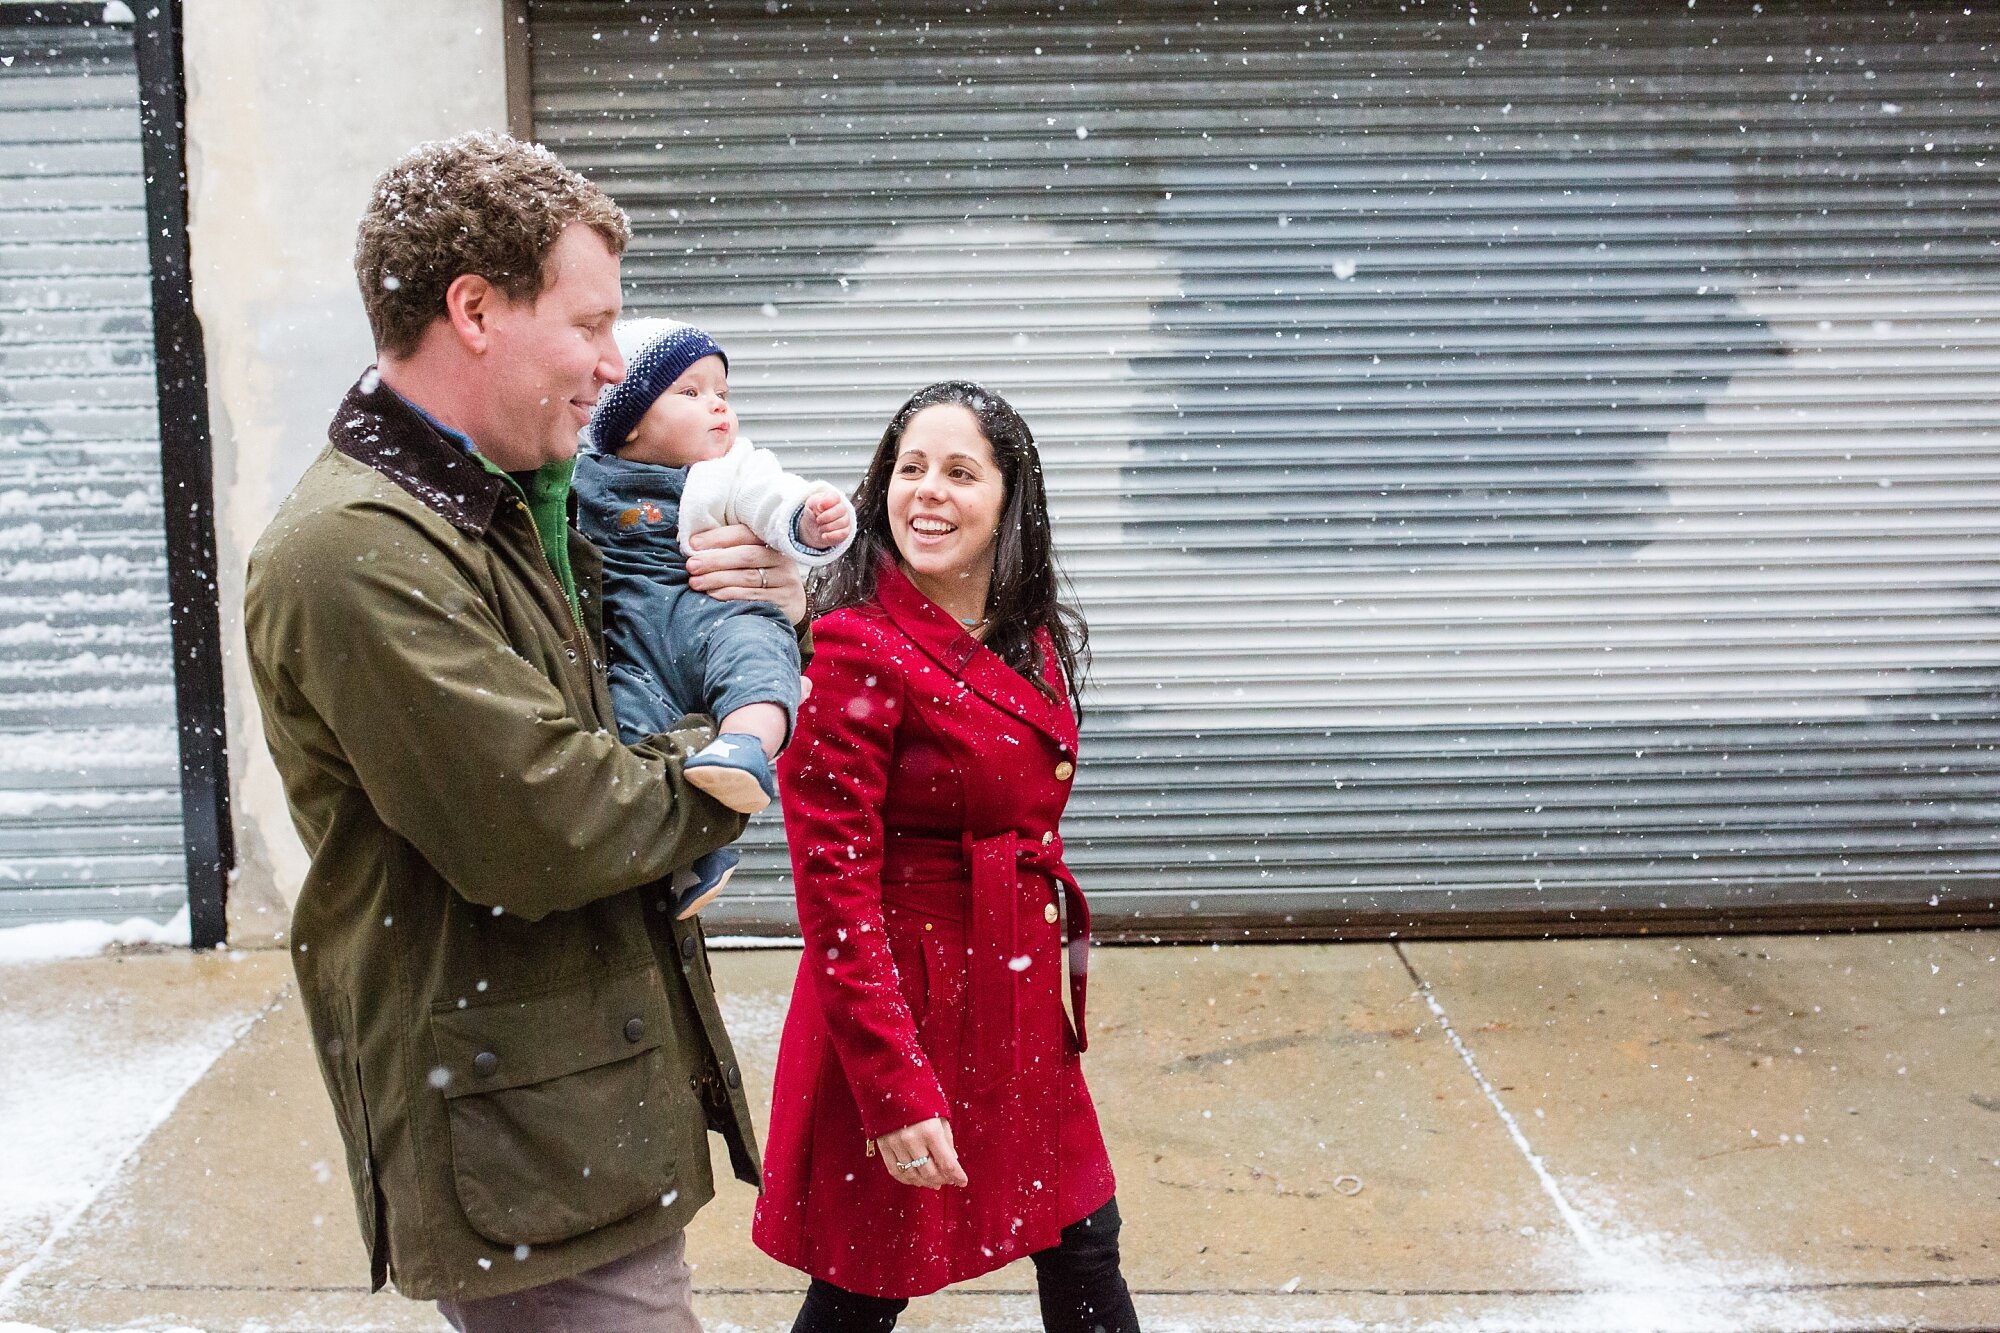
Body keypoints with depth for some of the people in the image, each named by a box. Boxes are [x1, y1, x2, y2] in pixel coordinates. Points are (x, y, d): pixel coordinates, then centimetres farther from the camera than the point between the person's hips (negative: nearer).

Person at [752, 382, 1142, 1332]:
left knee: (1082, 1248, 18)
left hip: (1020, 1000, 7)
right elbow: (834, 883, -20)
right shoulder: (858, 649, -17)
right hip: (907, 1001, -7)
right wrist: (894, 1089, -23)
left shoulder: (1032, 645, 5)